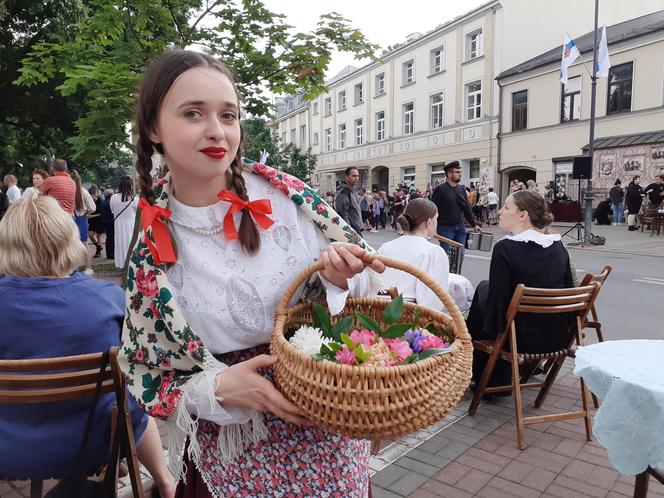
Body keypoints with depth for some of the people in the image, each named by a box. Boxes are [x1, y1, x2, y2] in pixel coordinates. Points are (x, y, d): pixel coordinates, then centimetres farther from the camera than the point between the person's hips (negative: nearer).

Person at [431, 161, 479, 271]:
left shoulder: (461, 189, 9)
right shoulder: (440, 189, -10)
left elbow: (467, 208, 14)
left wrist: (474, 224, 14)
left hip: (460, 228, 6)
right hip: (445, 228, -6)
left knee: (460, 255, 9)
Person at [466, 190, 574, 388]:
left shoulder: (505, 248, -18)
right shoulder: (558, 246, 2)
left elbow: (498, 298, -17)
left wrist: (488, 332, 0)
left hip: (524, 339, -6)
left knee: (483, 288, 18)